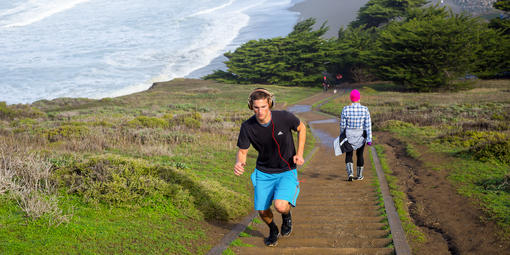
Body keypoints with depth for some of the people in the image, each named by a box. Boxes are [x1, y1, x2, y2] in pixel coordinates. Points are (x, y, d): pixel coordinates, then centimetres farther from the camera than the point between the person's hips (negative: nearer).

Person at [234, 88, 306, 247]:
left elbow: (301, 128, 0)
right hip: (263, 172, 3)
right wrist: (239, 163, -31)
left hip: (287, 171, -3)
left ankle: (286, 216, 16)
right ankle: (273, 231, 42)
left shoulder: (284, 117, -21)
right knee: (262, 211, 6)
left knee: (280, 206, -24)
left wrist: (299, 154, -7)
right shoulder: (247, 127, -17)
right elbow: (242, 151, -7)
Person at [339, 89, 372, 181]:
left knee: (348, 155, 10)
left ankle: (350, 173, -10)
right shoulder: (365, 109, -11)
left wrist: (341, 136, 9)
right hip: (361, 136, 1)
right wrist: (369, 139, -8)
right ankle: (359, 175, 26)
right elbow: (368, 125, -11)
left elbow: (342, 124, -5)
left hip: (349, 136, -1)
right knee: (360, 155, 18)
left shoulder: (346, 109, -11)